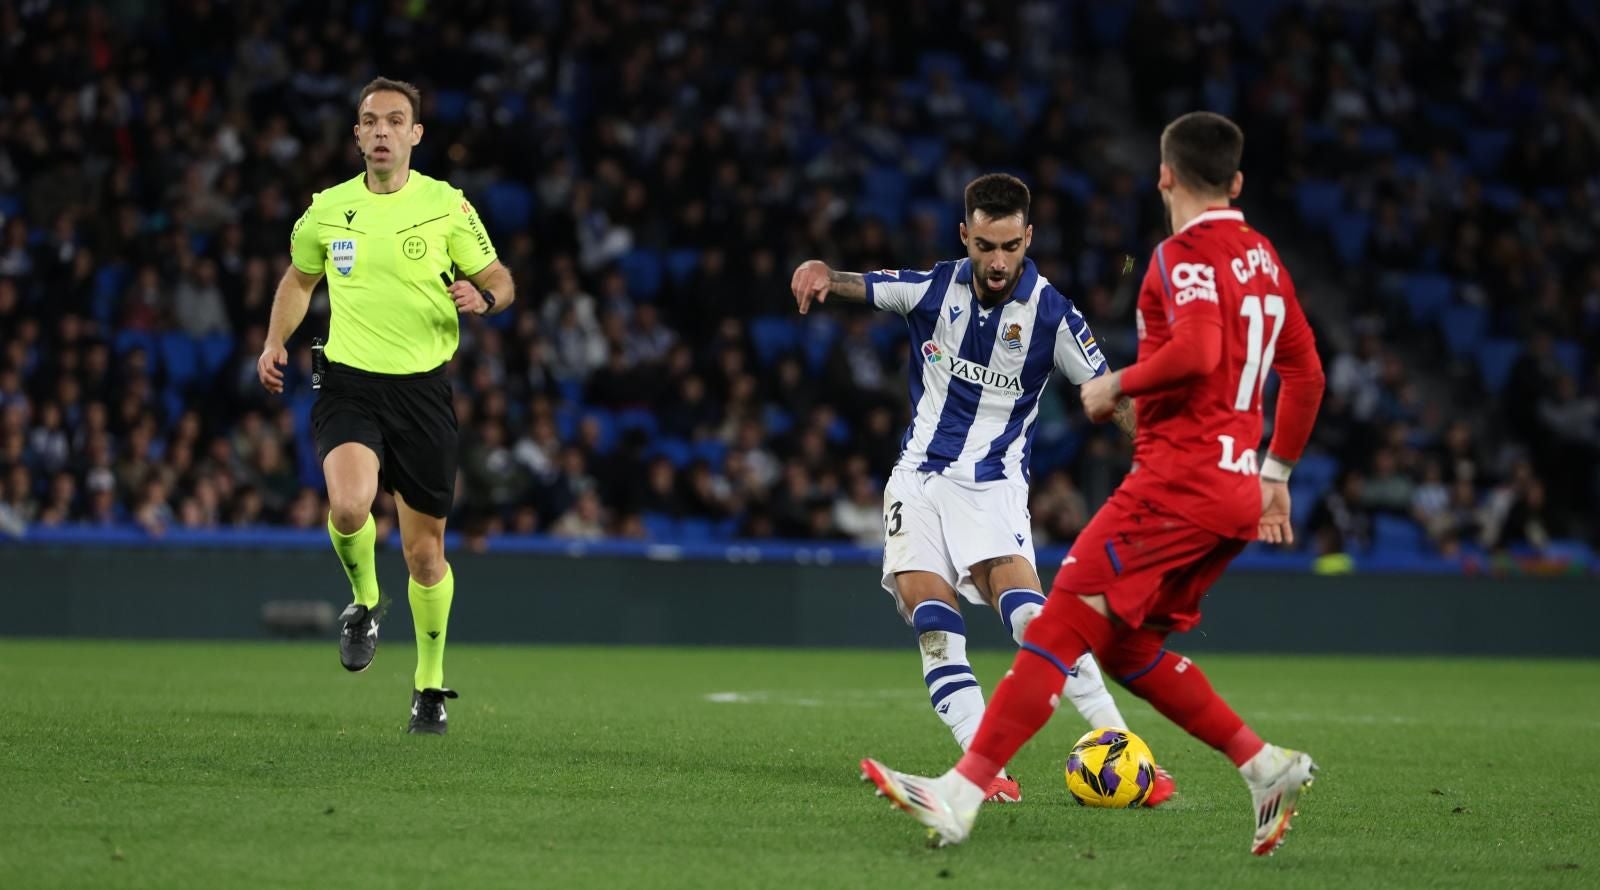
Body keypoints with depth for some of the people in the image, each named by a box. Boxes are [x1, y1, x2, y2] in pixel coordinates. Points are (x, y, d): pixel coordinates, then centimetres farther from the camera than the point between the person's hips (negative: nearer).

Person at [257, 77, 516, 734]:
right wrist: (276, 343, 9)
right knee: (349, 505, -28)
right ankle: (364, 602, 4)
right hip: (348, 385, 0)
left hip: (423, 388, 0)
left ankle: (430, 683, 25)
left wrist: (483, 297, -16)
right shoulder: (326, 210, 5)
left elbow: (499, 279, 7)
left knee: (425, 550, 5)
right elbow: (298, 279, 23)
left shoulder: (446, 206, 0)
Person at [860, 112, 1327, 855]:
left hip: (1178, 478, -9)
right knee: (1124, 647, 15)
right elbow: (1306, 375, 21)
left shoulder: (1185, 256, -9)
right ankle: (1265, 765, 8)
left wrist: (1117, 384, -11)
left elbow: (1197, 351, -26)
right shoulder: (1263, 257, 17)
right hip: (1237, 491, 9)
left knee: (1062, 623, -12)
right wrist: (1275, 473, 28)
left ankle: (962, 792, -18)